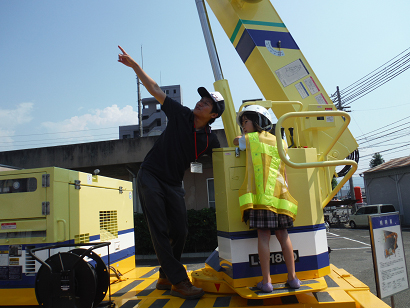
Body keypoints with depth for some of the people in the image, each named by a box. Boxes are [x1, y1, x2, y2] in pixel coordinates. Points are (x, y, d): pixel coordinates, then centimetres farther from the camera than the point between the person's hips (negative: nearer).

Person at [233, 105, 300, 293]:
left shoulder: (251, 139, 4)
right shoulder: (279, 142, 18)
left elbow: (235, 141, 24)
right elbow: (284, 171, 17)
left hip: (261, 194, -5)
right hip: (278, 193, 5)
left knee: (263, 236, -4)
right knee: (282, 235, 10)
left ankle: (266, 281, 0)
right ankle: (292, 277, 15)